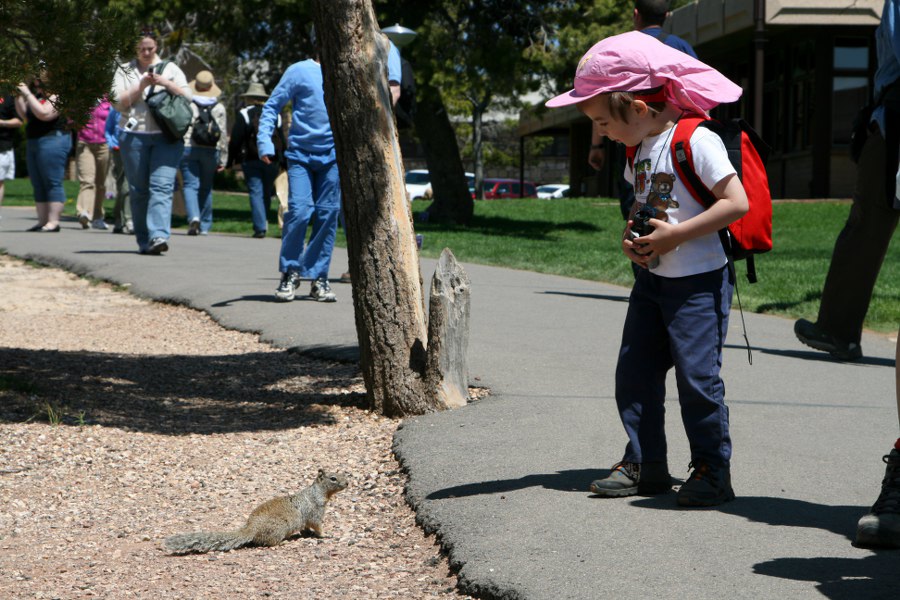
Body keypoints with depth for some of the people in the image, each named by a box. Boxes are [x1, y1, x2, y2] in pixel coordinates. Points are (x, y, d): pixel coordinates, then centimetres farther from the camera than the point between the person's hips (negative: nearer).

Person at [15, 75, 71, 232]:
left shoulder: (56, 97, -9)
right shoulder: (37, 96, 16)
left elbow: (44, 114, -22)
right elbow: (24, 115, 20)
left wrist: (27, 95, -17)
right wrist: (19, 97, 7)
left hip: (52, 141, -10)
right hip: (33, 142, 10)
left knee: (52, 183, -10)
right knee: (38, 185, 8)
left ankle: (53, 222, -13)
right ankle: (42, 221, 10)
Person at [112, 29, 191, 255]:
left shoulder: (170, 69, 14)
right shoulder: (124, 71, 13)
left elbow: (187, 96, 8)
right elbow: (119, 103, 3)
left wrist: (167, 83, -7)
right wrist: (140, 87, -9)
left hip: (167, 137, -1)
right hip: (134, 136, 1)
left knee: (161, 186, -15)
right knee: (138, 190, 0)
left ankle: (158, 236, -25)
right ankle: (144, 241, 6)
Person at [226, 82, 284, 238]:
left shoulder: (244, 114, 0)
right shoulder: (275, 115, 12)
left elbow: (235, 140, -4)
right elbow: (282, 140, 12)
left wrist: (230, 161, 2)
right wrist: (283, 161, 17)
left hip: (251, 160, -3)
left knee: (255, 192, -4)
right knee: (266, 193, 12)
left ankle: (260, 227, -13)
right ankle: (263, 224, 14)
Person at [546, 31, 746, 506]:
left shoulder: (696, 140, -17)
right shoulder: (639, 149, 10)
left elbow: (737, 202, -22)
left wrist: (676, 234, -22)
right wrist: (631, 236, 2)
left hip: (698, 283, -8)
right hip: (652, 280, 8)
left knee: (697, 376, -7)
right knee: (634, 373, 8)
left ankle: (712, 471, 5)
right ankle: (645, 465, 18)